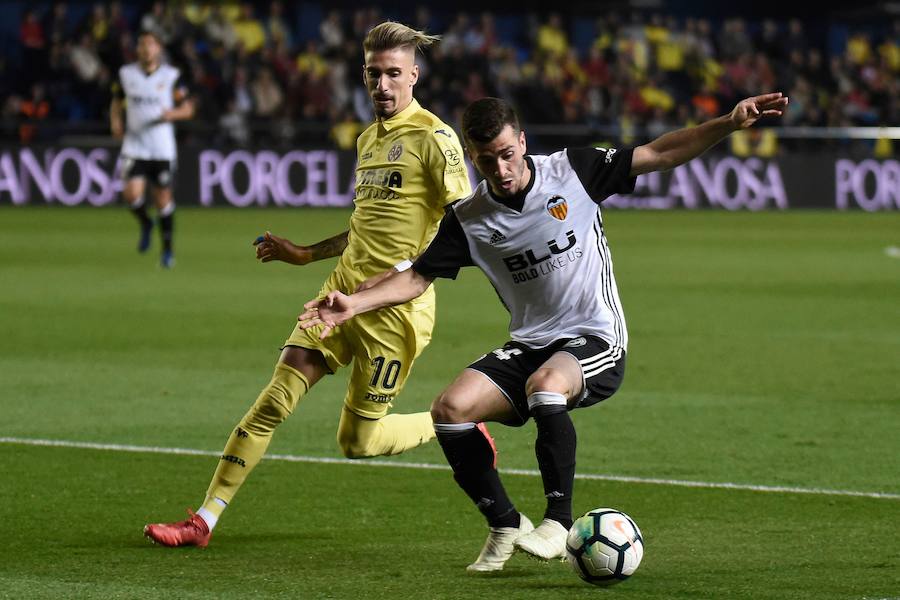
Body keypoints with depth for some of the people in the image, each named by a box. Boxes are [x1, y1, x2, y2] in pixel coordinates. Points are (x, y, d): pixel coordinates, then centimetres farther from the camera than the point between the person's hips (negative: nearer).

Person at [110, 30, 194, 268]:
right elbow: (117, 101, 19)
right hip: (134, 145, 1)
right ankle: (145, 224, 16)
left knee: (163, 199, 2)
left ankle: (167, 248, 19)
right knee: (132, 194, -17)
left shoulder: (171, 76, -1)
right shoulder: (126, 74, 5)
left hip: (162, 148, -1)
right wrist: (115, 120, -1)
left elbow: (187, 108, 2)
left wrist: (172, 113, -19)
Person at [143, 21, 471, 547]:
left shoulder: (433, 137, -9)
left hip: (395, 307, -7)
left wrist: (397, 276, -24)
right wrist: (307, 253, 29)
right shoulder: (368, 139, 16)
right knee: (274, 401, -3)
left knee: (358, 441, 0)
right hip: (344, 289, 7)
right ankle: (204, 521, 0)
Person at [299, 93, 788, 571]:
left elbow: (659, 154, -2)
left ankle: (560, 524, -23)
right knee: (450, 409, -19)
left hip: (596, 341, -4)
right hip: (528, 346, 4)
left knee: (545, 384, -37)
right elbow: (417, 278, 5)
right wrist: (353, 303, -10)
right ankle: (505, 526, 0)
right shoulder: (468, 220, 0)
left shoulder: (572, 171, -6)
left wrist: (729, 123, -12)